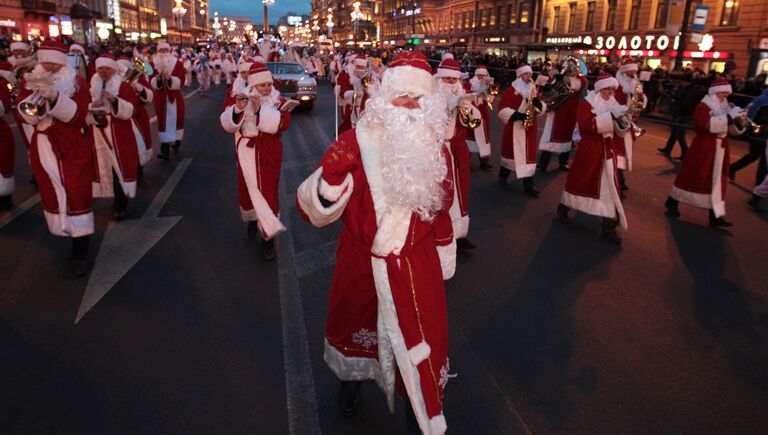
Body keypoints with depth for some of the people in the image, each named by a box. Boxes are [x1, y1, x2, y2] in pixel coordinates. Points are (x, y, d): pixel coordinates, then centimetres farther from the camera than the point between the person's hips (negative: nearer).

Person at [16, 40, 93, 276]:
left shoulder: (78, 83, -3)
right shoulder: (30, 83, 5)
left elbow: (76, 115, -17)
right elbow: (27, 117, -8)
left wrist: (54, 96, -30)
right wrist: (37, 95, -23)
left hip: (72, 148, -3)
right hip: (43, 148, 4)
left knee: (76, 196, -5)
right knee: (52, 194, 12)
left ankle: (80, 253, 1)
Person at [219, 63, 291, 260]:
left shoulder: (278, 101, -3)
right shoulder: (241, 99, 0)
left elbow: (281, 123, -20)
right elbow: (226, 124, -10)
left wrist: (260, 110, -29)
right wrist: (237, 109, -29)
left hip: (269, 155, -2)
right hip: (246, 154, 2)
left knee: (267, 192, -3)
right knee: (247, 190, 12)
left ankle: (268, 237, 5)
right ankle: (252, 219, 43)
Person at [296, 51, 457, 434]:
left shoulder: (436, 148, -4)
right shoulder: (357, 142, -15)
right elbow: (311, 208, -20)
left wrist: (443, 256, 17)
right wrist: (331, 176, -39)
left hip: (416, 268, 2)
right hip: (361, 264, -1)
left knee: (420, 346, 10)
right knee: (353, 327, 23)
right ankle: (350, 380, 57)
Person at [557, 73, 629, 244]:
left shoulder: (613, 102, 11)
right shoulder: (587, 102, -7)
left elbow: (619, 131, 12)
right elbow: (586, 125, -22)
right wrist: (610, 116, -25)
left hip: (607, 148, 5)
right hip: (589, 148, -5)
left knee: (609, 184, 0)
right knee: (580, 179, 7)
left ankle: (609, 227, 3)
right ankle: (563, 208, 32)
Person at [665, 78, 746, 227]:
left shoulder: (725, 107, 16)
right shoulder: (703, 107, -7)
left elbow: (735, 130, 14)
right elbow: (708, 125, -25)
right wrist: (730, 117, -25)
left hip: (719, 150, 7)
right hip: (703, 149, -7)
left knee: (717, 181, 4)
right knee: (691, 176, -2)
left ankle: (716, 215, 5)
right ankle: (672, 203, 15)